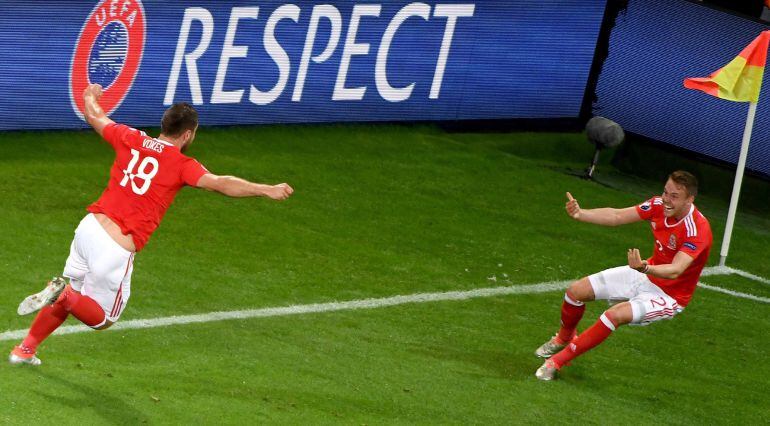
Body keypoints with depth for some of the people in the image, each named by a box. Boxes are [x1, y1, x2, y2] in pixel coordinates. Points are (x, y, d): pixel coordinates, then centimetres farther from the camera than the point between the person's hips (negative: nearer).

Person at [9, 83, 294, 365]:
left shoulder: (130, 139, 7)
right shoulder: (181, 164, -8)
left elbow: (95, 117, 24)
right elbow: (220, 184, -22)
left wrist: (91, 97, 46)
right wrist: (267, 190, -23)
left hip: (88, 227, 6)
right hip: (116, 249, -6)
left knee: (70, 298, 28)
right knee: (102, 319, 13)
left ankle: (25, 350, 23)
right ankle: (63, 293, -14)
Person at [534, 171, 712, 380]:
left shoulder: (698, 230, -32)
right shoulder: (659, 205, -12)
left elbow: (675, 270, -43)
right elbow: (617, 216, -7)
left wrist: (644, 268, -62)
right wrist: (580, 214, -23)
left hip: (669, 294, -7)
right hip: (645, 275, 7)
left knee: (616, 314, -31)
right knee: (576, 291, 2)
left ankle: (558, 361, -16)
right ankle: (564, 338, 36)